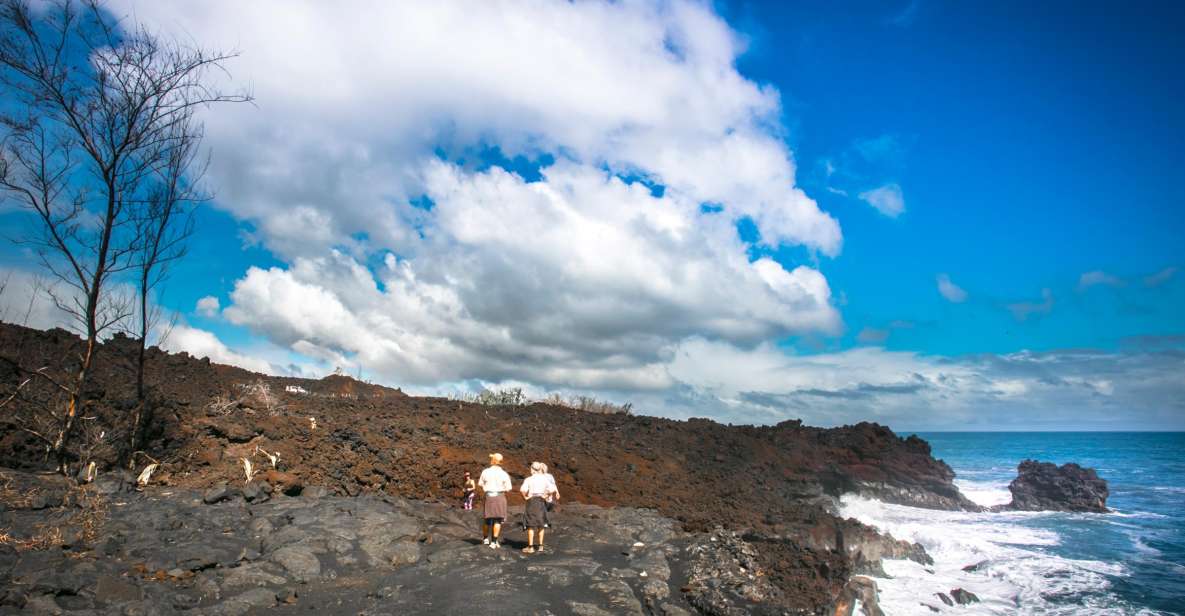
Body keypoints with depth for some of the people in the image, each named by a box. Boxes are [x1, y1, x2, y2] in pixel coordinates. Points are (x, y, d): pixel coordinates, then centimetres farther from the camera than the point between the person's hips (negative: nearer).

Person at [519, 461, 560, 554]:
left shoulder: (528, 479, -9)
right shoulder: (545, 478, 0)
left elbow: (522, 490, -23)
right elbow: (552, 490, -7)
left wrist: (525, 497, -8)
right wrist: (546, 496, 6)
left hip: (532, 502, -3)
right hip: (541, 502, 3)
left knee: (531, 525, 5)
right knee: (541, 524, 15)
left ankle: (530, 547, 6)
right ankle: (540, 545, 20)